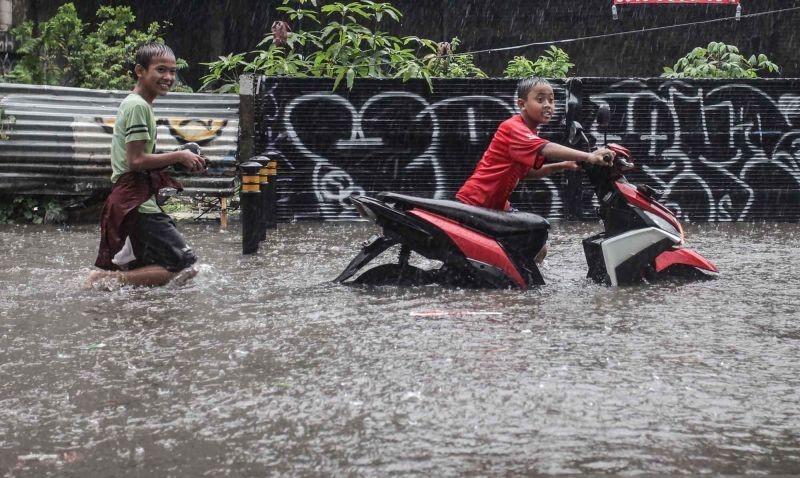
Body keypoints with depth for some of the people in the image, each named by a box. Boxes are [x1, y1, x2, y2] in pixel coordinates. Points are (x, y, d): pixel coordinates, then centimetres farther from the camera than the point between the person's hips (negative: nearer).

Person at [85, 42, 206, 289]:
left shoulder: (132, 103, 19)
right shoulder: (138, 106, -12)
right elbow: (136, 160, -20)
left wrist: (178, 162, 11)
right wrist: (178, 156, -10)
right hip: (137, 203, -10)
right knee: (186, 266, -13)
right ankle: (108, 280, -14)